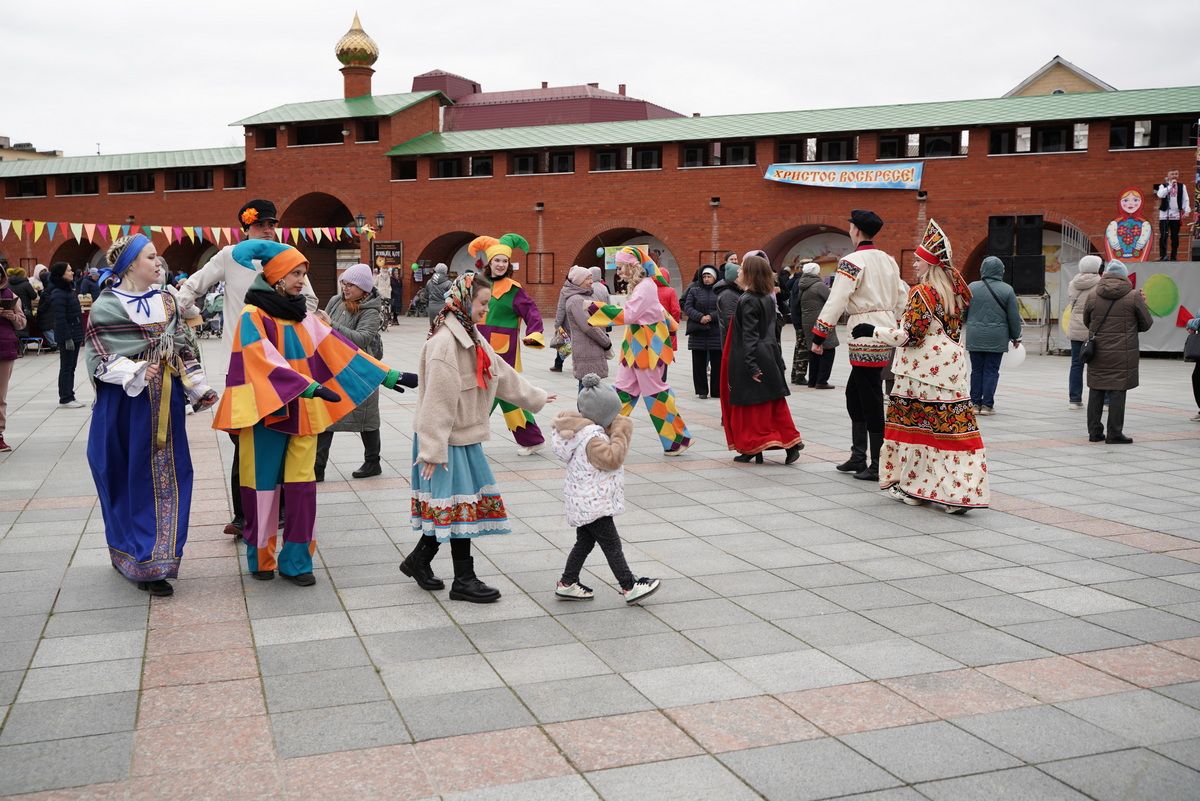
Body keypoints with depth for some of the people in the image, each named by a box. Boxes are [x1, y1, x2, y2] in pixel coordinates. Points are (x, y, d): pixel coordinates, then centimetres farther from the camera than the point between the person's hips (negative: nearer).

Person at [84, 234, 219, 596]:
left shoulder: (167, 302, 8)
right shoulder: (106, 307, -7)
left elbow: (183, 349, 12)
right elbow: (99, 359, -8)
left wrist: (200, 389, 6)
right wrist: (135, 373, -24)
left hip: (165, 402, 4)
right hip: (125, 403, -4)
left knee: (165, 477, 3)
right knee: (130, 478, 3)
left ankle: (152, 560, 11)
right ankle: (133, 556, 16)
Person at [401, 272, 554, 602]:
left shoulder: (472, 337, 11)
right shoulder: (445, 342, -20)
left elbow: (501, 373, 23)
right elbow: (437, 399, -23)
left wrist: (535, 397, 32)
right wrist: (433, 450, -24)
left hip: (465, 435, 9)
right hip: (446, 439, -9)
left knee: (446, 507, 13)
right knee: (461, 505, -2)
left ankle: (419, 560, 28)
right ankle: (463, 580, 7)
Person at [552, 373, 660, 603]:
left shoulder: (583, 430, 9)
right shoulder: (592, 438, -23)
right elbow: (612, 459, -28)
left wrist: (615, 431, 8)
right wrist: (621, 434, -19)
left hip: (583, 501, 10)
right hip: (593, 503, -10)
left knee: (585, 542, 18)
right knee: (611, 544, -3)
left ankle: (567, 584, 24)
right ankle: (630, 587, 4)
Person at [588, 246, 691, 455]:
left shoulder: (645, 286, -17)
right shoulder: (639, 286, 13)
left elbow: (627, 315, -25)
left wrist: (596, 308, -24)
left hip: (648, 347, -9)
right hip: (635, 347, 9)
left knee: (655, 391, -3)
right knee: (623, 390, 6)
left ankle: (679, 438, 7)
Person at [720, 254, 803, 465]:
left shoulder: (747, 300, -14)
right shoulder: (768, 298, 9)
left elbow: (749, 335, -18)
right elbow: (773, 329, 13)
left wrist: (750, 365, -20)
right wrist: (779, 360, 16)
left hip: (753, 358, -8)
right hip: (770, 356, 8)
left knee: (750, 406, 1)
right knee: (775, 403, 10)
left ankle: (751, 449, 7)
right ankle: (790, 443, 7)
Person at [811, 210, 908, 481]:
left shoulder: (852, 261, -11)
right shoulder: (888, 260, 15)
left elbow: (836, 301, -16)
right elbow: (902, 297, 18)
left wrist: (818, 336, -13)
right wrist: (895, 327, 27)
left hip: (866, 336, -9)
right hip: (886, 334, 9)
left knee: (871, 401, -4)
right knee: (854, 394, 17)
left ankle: (878, 466, 0)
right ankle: (858, 457, 19)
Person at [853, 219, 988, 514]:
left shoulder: (922, 293, -13)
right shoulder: (955, 289, 10)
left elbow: (908, 336, -15)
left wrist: (871, 330, -7)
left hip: (922, 371, -7)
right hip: (951, 367, 7)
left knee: (914, 425, 5)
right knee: (952, 427, 4)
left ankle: (912, 486, 13)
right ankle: (957, 491, 2)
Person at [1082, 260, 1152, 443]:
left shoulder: (1093, 296, 1)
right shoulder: (1133, 297, -6)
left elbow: (1087, 321, 13)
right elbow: (1146, 323, 3)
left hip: (1097, 352, 3)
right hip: (1122, 354, -3)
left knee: (1095, 392, 10)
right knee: (1118, 392, 1)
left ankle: (1094, 432, 14)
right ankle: (1114, 434, 2)